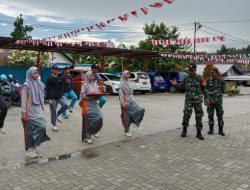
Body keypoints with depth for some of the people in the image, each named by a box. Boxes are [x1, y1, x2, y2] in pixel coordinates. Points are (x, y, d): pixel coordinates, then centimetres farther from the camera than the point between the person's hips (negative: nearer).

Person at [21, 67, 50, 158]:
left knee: (42, 127, 1)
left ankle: (33, 147, 16)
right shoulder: (26, 85, -9)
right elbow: (24, 100, -11)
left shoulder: (39, 84, 9)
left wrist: (42, 109, 15)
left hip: (38, 110, 6)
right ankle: (30, 149, 10)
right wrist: (24, 113, -13)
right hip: (30, 111, -6)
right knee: (31, 130, -5)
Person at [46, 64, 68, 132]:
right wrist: (49, 99, -15)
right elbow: (48, 90, -9)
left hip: (60, 96, 5)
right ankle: (54, 125, 16)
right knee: (53, 111, 2)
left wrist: (62, 95, 9)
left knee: (65, 105, -19)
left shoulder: (59, 79, 12)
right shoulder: (49, 79, -5)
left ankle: (58, 114, 9)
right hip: (53, 98, -5)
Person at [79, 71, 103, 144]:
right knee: (89, 121, -5)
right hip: (88, 105, -5)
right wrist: (92, 96, -20)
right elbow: (83, 95, -10)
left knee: (100, 118, -6)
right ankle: (87, 136, 9)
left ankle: (93, 131, 18)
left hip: (95, 104, 6)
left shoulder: (95, 84, 13)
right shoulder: (85, 85, -4)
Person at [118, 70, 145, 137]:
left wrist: (133, 100, 18)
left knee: (141, 110, -8)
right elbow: (121, 93, -14)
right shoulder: (122, 83, -8)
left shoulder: (127, 82, 16)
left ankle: (136, 122, 10)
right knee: (126, 116, -1)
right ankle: (126, 131, 10)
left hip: (131, 101, 8)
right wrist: (122, 102, -21)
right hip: (126, 101, -8)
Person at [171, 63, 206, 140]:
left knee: (199, 115, 5)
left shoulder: (199, 78, 3)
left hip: (198, 99, 0)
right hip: (188, 99, 0)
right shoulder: (186, 78, 5)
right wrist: (176, 84, -2)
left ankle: (199, 133, 15)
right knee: (186, 114, -4)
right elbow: (182, 87, 12)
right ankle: (184, 130, 17)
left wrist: (203, 85, -14)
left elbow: (203, 88, 7)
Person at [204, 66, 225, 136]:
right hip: (210, 101, 1)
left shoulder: (221, 80, 0)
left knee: (220, 115, 3)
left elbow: (223, 90, 13)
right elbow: (205, 90, 1)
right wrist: (205, 99, -5)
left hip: (218, 101, 0)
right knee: (210, 115, 6)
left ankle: (221, 130, 13)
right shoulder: (208, 80, 1)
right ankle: (211, 129, 17)